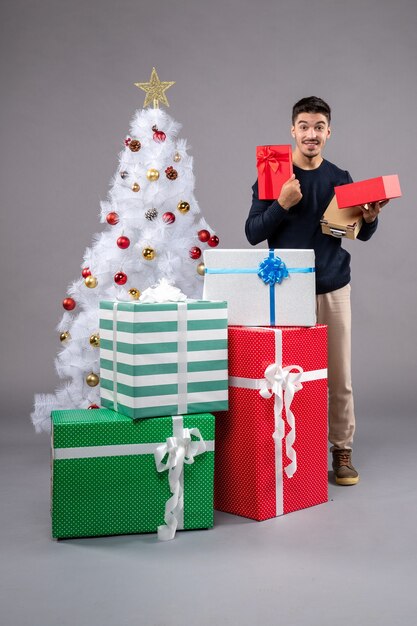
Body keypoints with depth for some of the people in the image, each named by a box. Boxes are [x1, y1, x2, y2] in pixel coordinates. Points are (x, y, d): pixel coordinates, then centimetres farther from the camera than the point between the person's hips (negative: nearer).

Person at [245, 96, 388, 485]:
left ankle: (342, 450, 19)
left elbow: (361, 234, 13)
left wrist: (370, 217, -9)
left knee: (339, 375, 6)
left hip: (333, 289, 3)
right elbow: (253, 234, -5)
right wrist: (282, 203, -20)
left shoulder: (340, 178, 8)